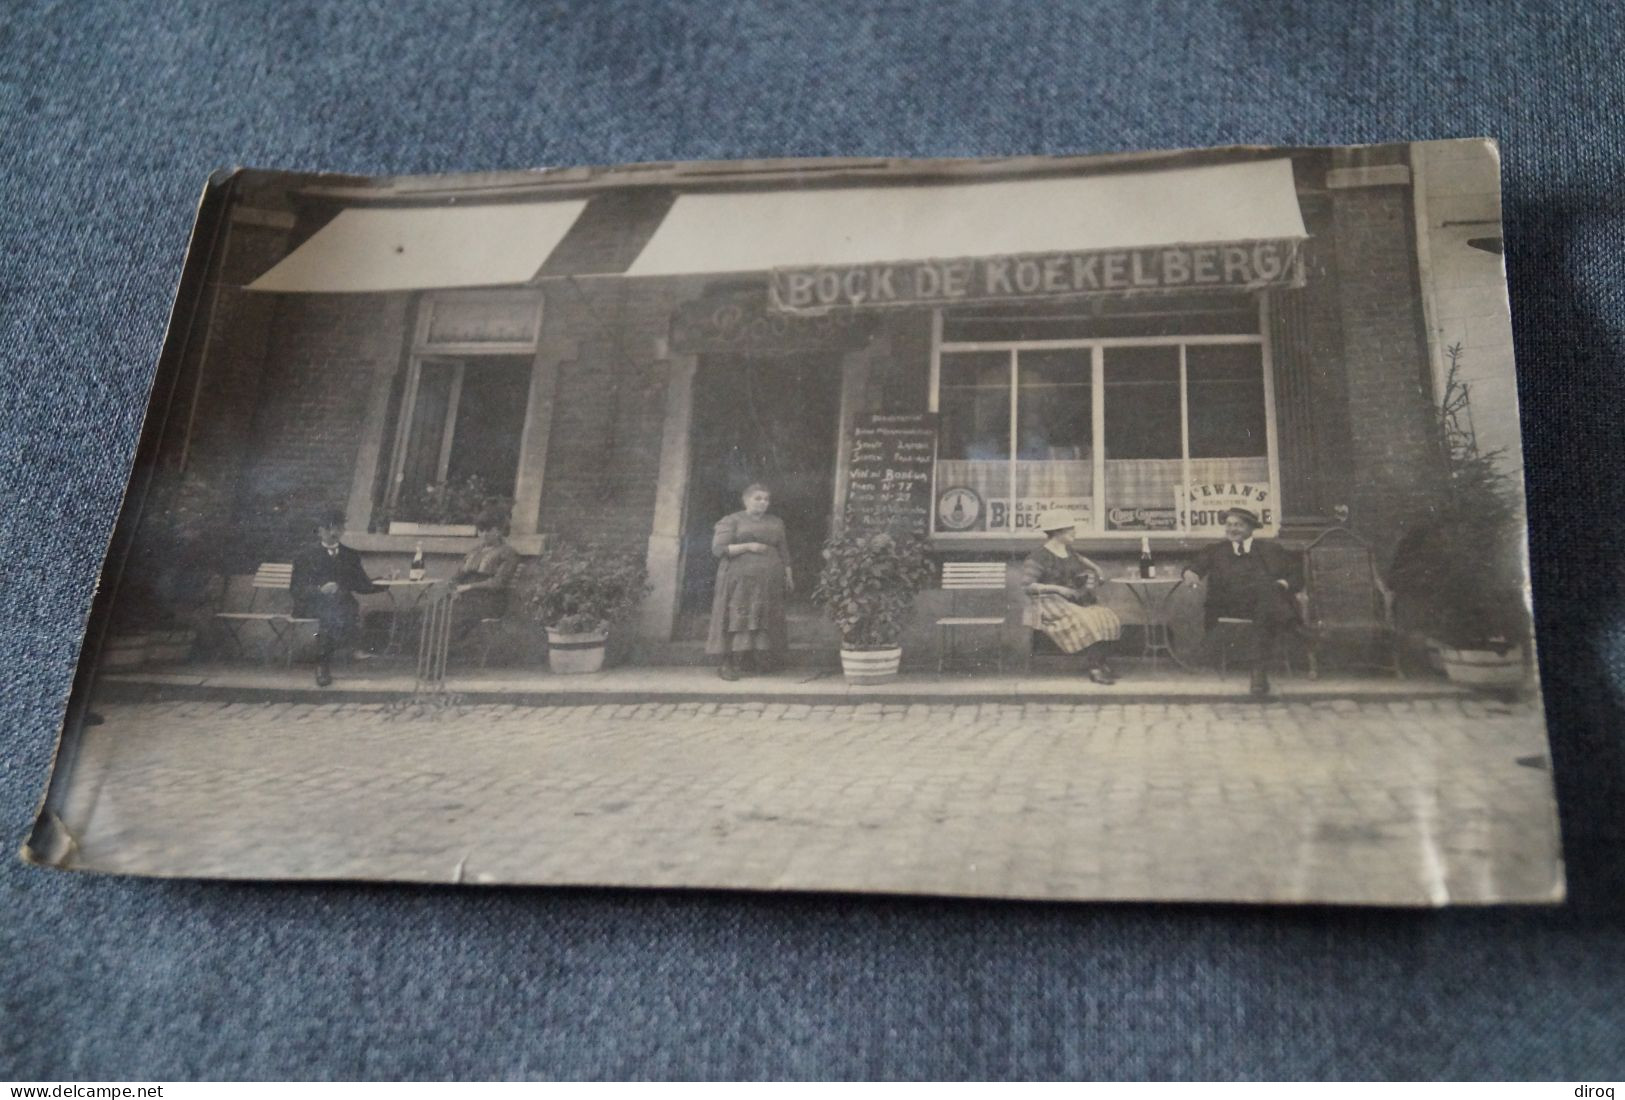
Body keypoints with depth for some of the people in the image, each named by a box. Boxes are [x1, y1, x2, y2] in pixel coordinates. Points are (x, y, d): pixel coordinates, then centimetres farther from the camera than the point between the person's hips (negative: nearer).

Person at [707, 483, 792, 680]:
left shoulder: (776, 523, 17)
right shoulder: (731, 521, 2)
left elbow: (783, 552, 19)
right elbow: (719, 549, -7)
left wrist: (789, 576, 10)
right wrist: (748, 546, -15)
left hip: (768, 582, 4)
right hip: (739, 581, -4)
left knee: (764, 622, 1)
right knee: (736, 620, -8)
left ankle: (760, 663, 4)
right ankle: (728, 665, -7)